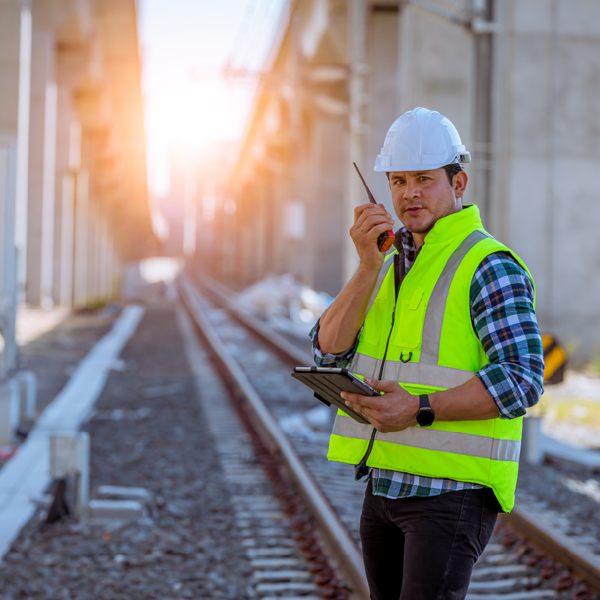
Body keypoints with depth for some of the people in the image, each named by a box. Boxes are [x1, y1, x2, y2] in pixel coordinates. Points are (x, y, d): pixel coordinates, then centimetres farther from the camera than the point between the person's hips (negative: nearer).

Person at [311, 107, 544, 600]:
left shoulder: (491, 267, -10)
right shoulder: (394, 265, 14)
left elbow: (522, 380, -19)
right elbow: (330, 351, 2)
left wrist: (421, 410, -28)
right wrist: (368, 266, -11)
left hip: (455, 491, -8)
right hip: (386, 485, 8)